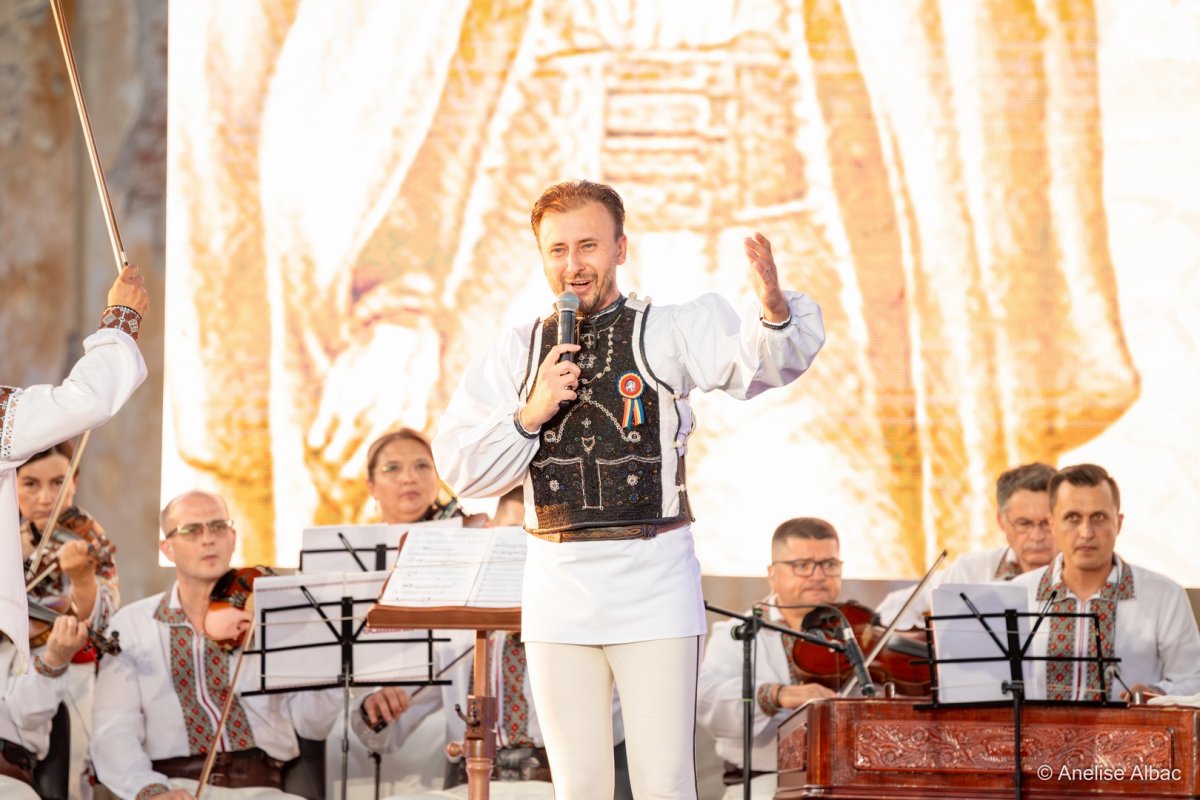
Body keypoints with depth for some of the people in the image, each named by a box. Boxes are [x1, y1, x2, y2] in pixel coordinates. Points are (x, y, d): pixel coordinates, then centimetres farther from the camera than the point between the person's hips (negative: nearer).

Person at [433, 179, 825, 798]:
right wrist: (531, 415, -10)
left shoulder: (668, 333, 1)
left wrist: (775, 309, -38)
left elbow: (762, 361, -16)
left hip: (653, 584, -3)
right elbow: (460, 469, 6)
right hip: (557, 588, 3)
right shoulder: (515, 354, 10)